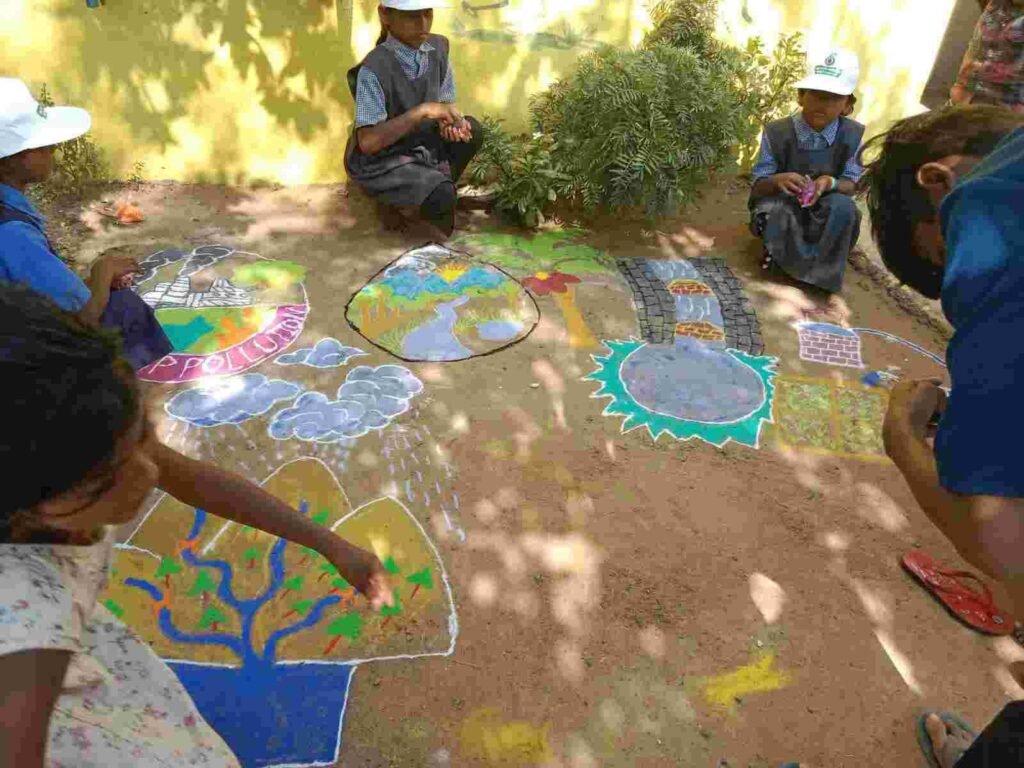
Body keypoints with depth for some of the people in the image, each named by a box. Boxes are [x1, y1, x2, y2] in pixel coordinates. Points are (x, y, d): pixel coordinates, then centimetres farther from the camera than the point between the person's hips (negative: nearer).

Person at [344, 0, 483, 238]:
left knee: (472, 130, -11)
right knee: (441, 197, -29)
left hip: (421, 145, 7)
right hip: (381, 161, -7)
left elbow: (445, 102, 7)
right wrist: (421, 112, -32)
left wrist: (449, 121, -18)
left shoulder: (437, 48, -4)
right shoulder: (374, 69, -24)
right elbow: (367, 142, -28)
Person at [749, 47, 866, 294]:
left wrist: (831, 183, -29)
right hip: (779, 206, -1)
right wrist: (777, 180, -36)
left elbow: (851, 184, -4)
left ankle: (817, 269, -8)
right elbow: (757, 187, -11)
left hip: (823, 211, 2)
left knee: (843, 206, -32)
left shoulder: (852, 135, -7)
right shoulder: (777, 132, -12)